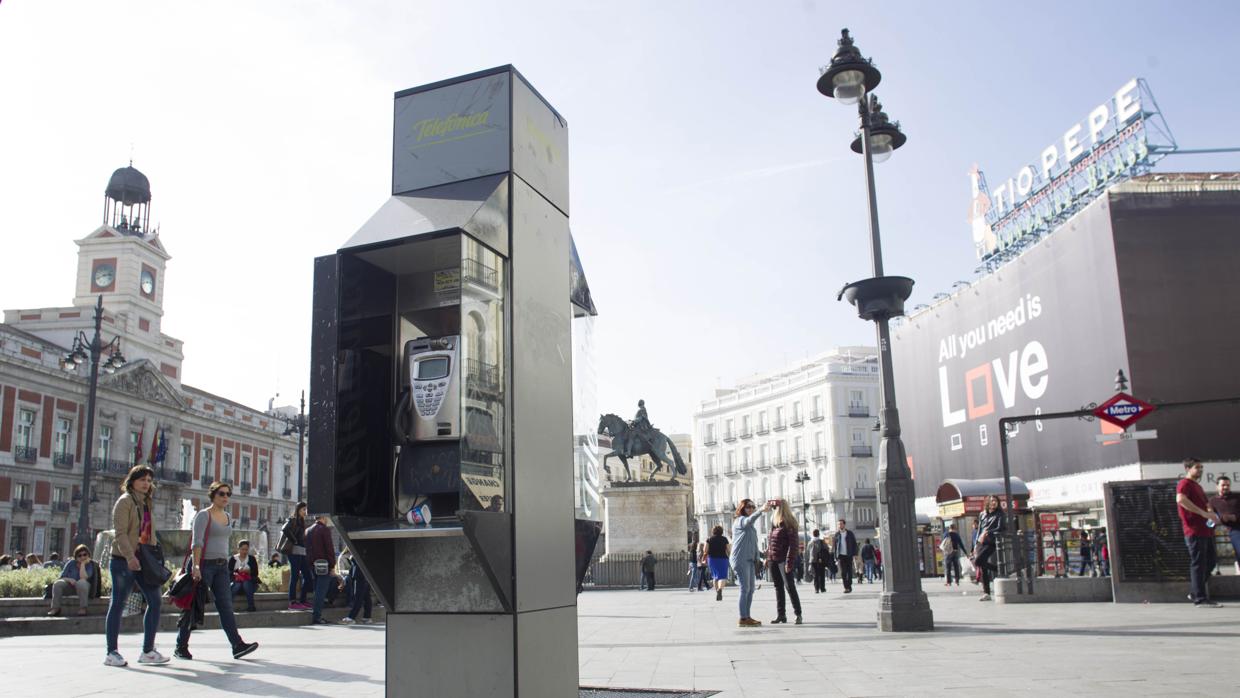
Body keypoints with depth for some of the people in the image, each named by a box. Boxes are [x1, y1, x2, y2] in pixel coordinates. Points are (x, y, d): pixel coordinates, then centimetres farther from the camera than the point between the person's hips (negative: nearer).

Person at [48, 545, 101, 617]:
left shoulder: (90, 565, -5)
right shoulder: (71, 564, 4)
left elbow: (83, 578, -23)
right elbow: (62, 577, 0)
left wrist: (83, 564, -17)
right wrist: (69, 580, -21)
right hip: (70, 586, 3)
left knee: (81, 582, -38)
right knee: (58, 583, -25)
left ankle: (82, 609, -36)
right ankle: (55, 608, -24)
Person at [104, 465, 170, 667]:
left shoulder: (146, 503, 18)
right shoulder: (125, 501, -6)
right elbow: (120, 533, -16)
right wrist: (130, 557, -25)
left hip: (143, 560, 8)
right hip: (123, 560, -8)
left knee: (155, 601, 3)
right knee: (118, 604, 0)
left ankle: (148, 651, 9)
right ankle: (111, 653, 9)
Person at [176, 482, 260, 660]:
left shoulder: (228, 517, 15)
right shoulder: (203, 515, -7)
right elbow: (197, 542, -15)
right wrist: (195, 566, -24)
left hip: (222, 566, 6)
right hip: (204, 564, -6)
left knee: (226, 606, -2)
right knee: (194, 606, 2)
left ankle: (237, 645, -10)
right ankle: (181, 647, 15)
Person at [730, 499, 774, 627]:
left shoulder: (750, 525, 22)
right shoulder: (740, 520, -6)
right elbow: (749, 520, -31)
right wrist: (761, 510, -47)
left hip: (750, 560, 9)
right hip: (740, 559, -9)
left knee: (751, 589, 9)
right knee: (745, 589, -11)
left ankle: (747, 617, 14)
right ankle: (742, 619, -11)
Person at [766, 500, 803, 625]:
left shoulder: (789, 524, -9)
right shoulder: (774, 523, 13)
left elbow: (793, 544, -15)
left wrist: (789, 562, -20)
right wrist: (767, 557, 14)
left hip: (784, 560, -7)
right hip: (773, 560, 7)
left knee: (790, 586, -7)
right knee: (778, 587, 10)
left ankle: (798, 614, 0)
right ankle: (780, 614, 15)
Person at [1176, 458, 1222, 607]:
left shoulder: (1197, 486, 24)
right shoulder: (1185, 484, -6)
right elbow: (1180, 499, -27)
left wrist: (1211, 514, 12)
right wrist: (1204, 513, -28)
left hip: (1205, 530, 10)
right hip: (1194, 531, -10)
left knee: (1208, 563, 14)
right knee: (1198, 564, -7)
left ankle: (1194, 592, 23)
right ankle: (1200, 598, -4)